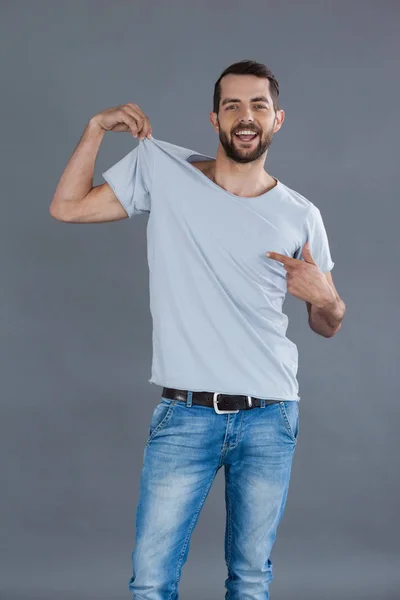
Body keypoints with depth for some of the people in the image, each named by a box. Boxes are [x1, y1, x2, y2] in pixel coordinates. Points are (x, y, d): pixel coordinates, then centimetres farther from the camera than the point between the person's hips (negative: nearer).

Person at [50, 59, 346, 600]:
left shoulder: (301, 217, 4)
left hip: (270, 418, 1)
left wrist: (323, 297, -10)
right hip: (185, 415, -1)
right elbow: (67, 207, 3)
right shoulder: (162, 170, 2)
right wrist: (97, 127, -2)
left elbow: (328, 326, 12)